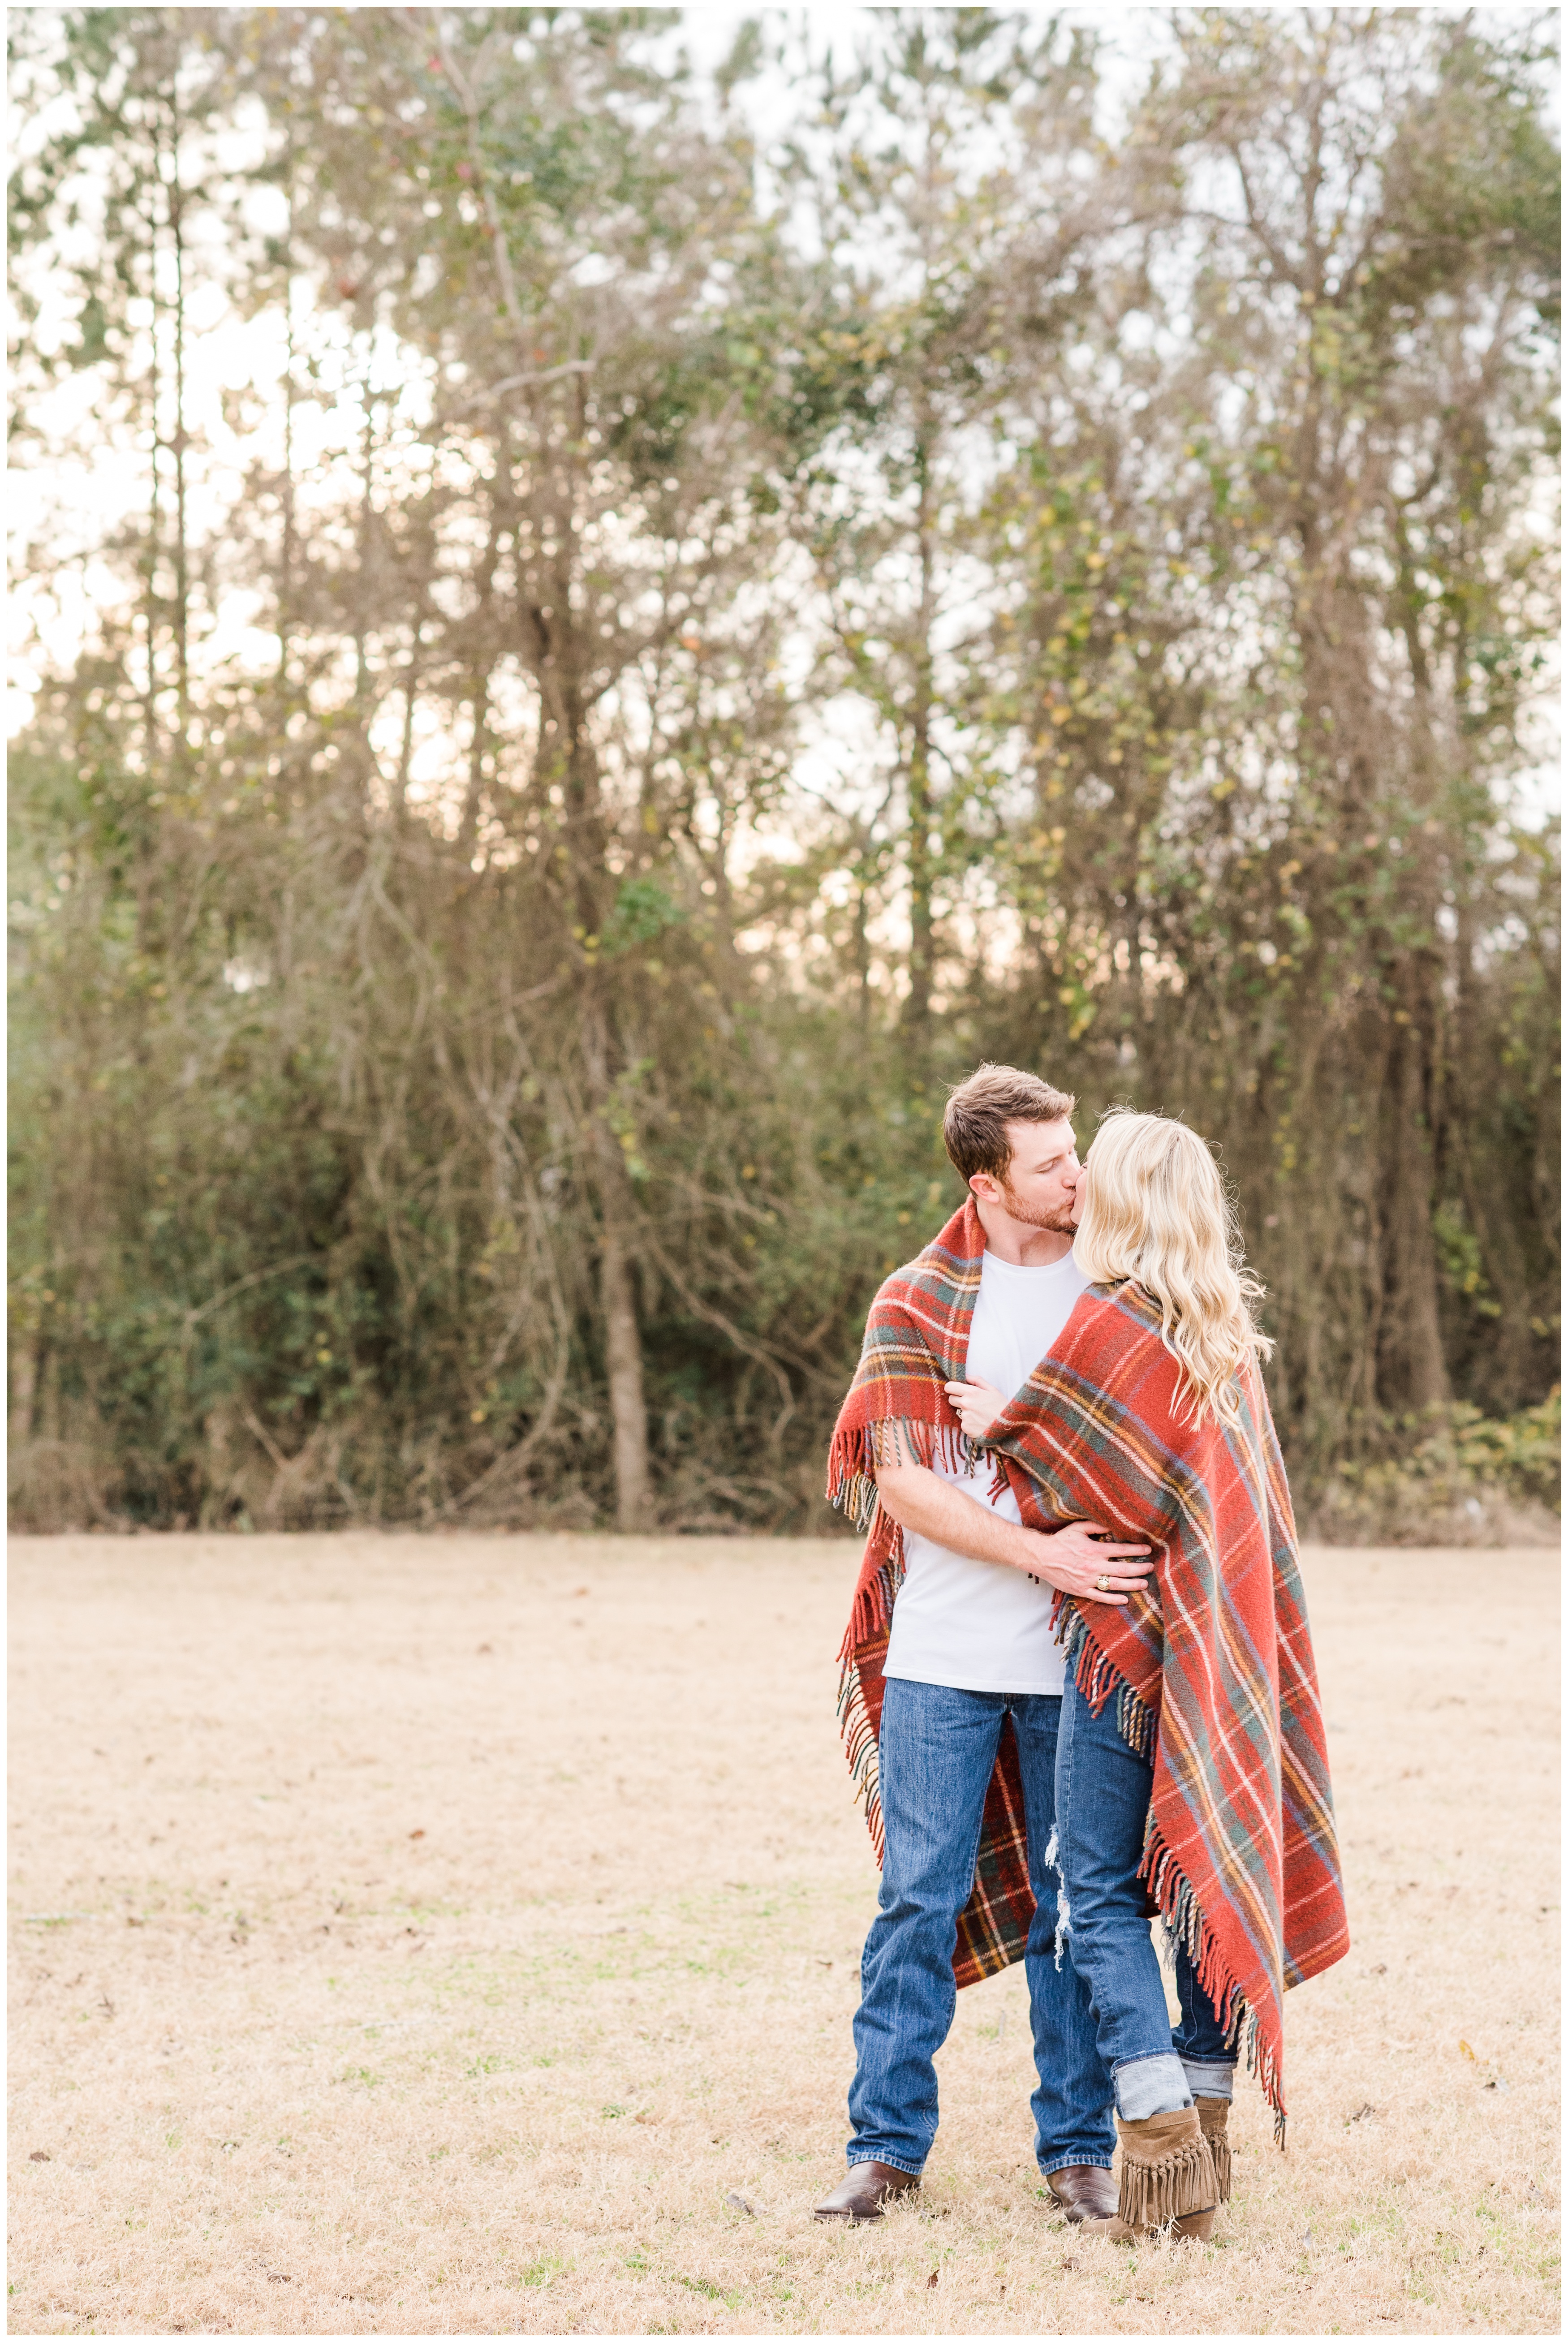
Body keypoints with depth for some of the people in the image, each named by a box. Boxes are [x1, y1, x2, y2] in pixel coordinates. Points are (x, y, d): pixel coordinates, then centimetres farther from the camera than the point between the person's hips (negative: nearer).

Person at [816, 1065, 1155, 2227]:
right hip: (943, 1654, -2)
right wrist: (1038, 1553, -18)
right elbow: (903, 1481, -8)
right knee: (921, 1899, 1)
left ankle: (1079, 2145, 17)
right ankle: (888, 2141, 11)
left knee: (1076, 1904, 7)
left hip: (1080, 1652, 2)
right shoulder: (917, 1304, -2)